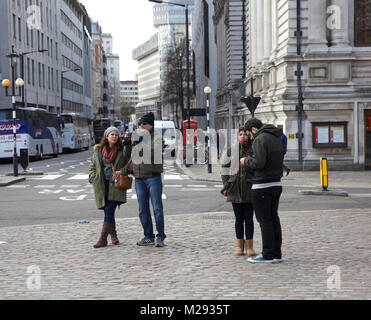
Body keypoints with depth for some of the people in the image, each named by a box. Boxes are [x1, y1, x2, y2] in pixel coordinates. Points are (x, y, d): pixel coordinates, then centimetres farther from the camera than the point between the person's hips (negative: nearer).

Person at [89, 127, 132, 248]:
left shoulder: (122, 150, 3)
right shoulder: (98, 151, 11)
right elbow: (92, 166, 17)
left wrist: (123, 171, -14)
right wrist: (94, 179, 4)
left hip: (115, 185, -3)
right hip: (102, 186, 3)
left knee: (109, 212, -12)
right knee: (108, 212, 7)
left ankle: (103, 239, -12)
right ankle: (113, 235, 24)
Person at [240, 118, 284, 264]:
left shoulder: (260, 139, -12)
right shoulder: (277, 139, 16)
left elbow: (259, 162, -21)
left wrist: (246, 161, -2)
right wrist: (250, 160, 18)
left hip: (262, 186, -9)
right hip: (276, 184, 9)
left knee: (264, 220, -5)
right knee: (274, 218, 11)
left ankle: (268, 255, -3)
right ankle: (276, 254, 14)